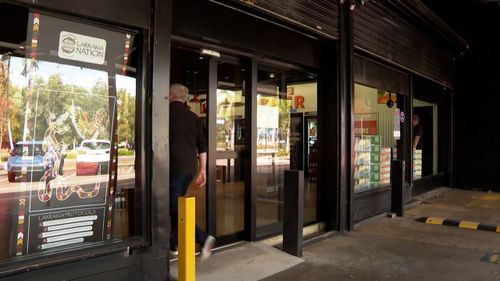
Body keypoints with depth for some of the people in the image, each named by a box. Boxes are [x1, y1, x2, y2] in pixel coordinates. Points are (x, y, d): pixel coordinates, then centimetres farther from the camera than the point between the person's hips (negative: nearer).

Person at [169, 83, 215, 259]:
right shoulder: (194, 117, 11)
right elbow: (202, 145, 8)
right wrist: (202, 170, 12)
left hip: (174, 167, -6)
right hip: (190, 168, 6)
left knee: (174, 208, -2)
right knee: (176, 204, 18)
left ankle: (203, 238, -14)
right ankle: (173, 244, 23)